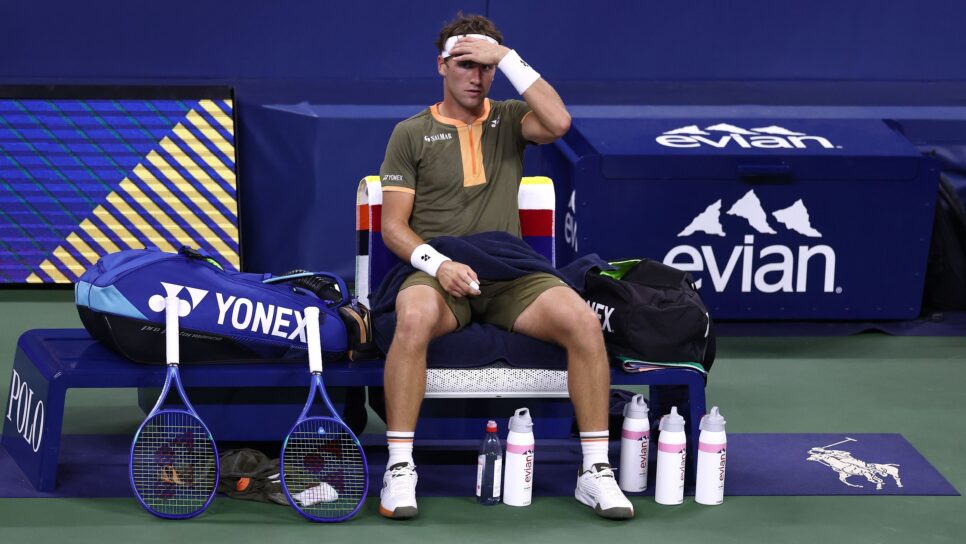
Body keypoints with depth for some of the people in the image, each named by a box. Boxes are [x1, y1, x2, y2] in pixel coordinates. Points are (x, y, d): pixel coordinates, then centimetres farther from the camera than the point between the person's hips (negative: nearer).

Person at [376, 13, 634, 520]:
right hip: (438, 272, -2)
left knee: (584, 322, -26)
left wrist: (508, 58, -9)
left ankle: (595, 471, -16)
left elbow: (558, 122, -12)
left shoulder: (508, 119, 13)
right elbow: (393, 226, 4)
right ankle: (399, 469, -30)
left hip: (509, 275, 2)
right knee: (414, 318, -38)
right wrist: (439, 264, -14)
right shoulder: (411, 133, 9)